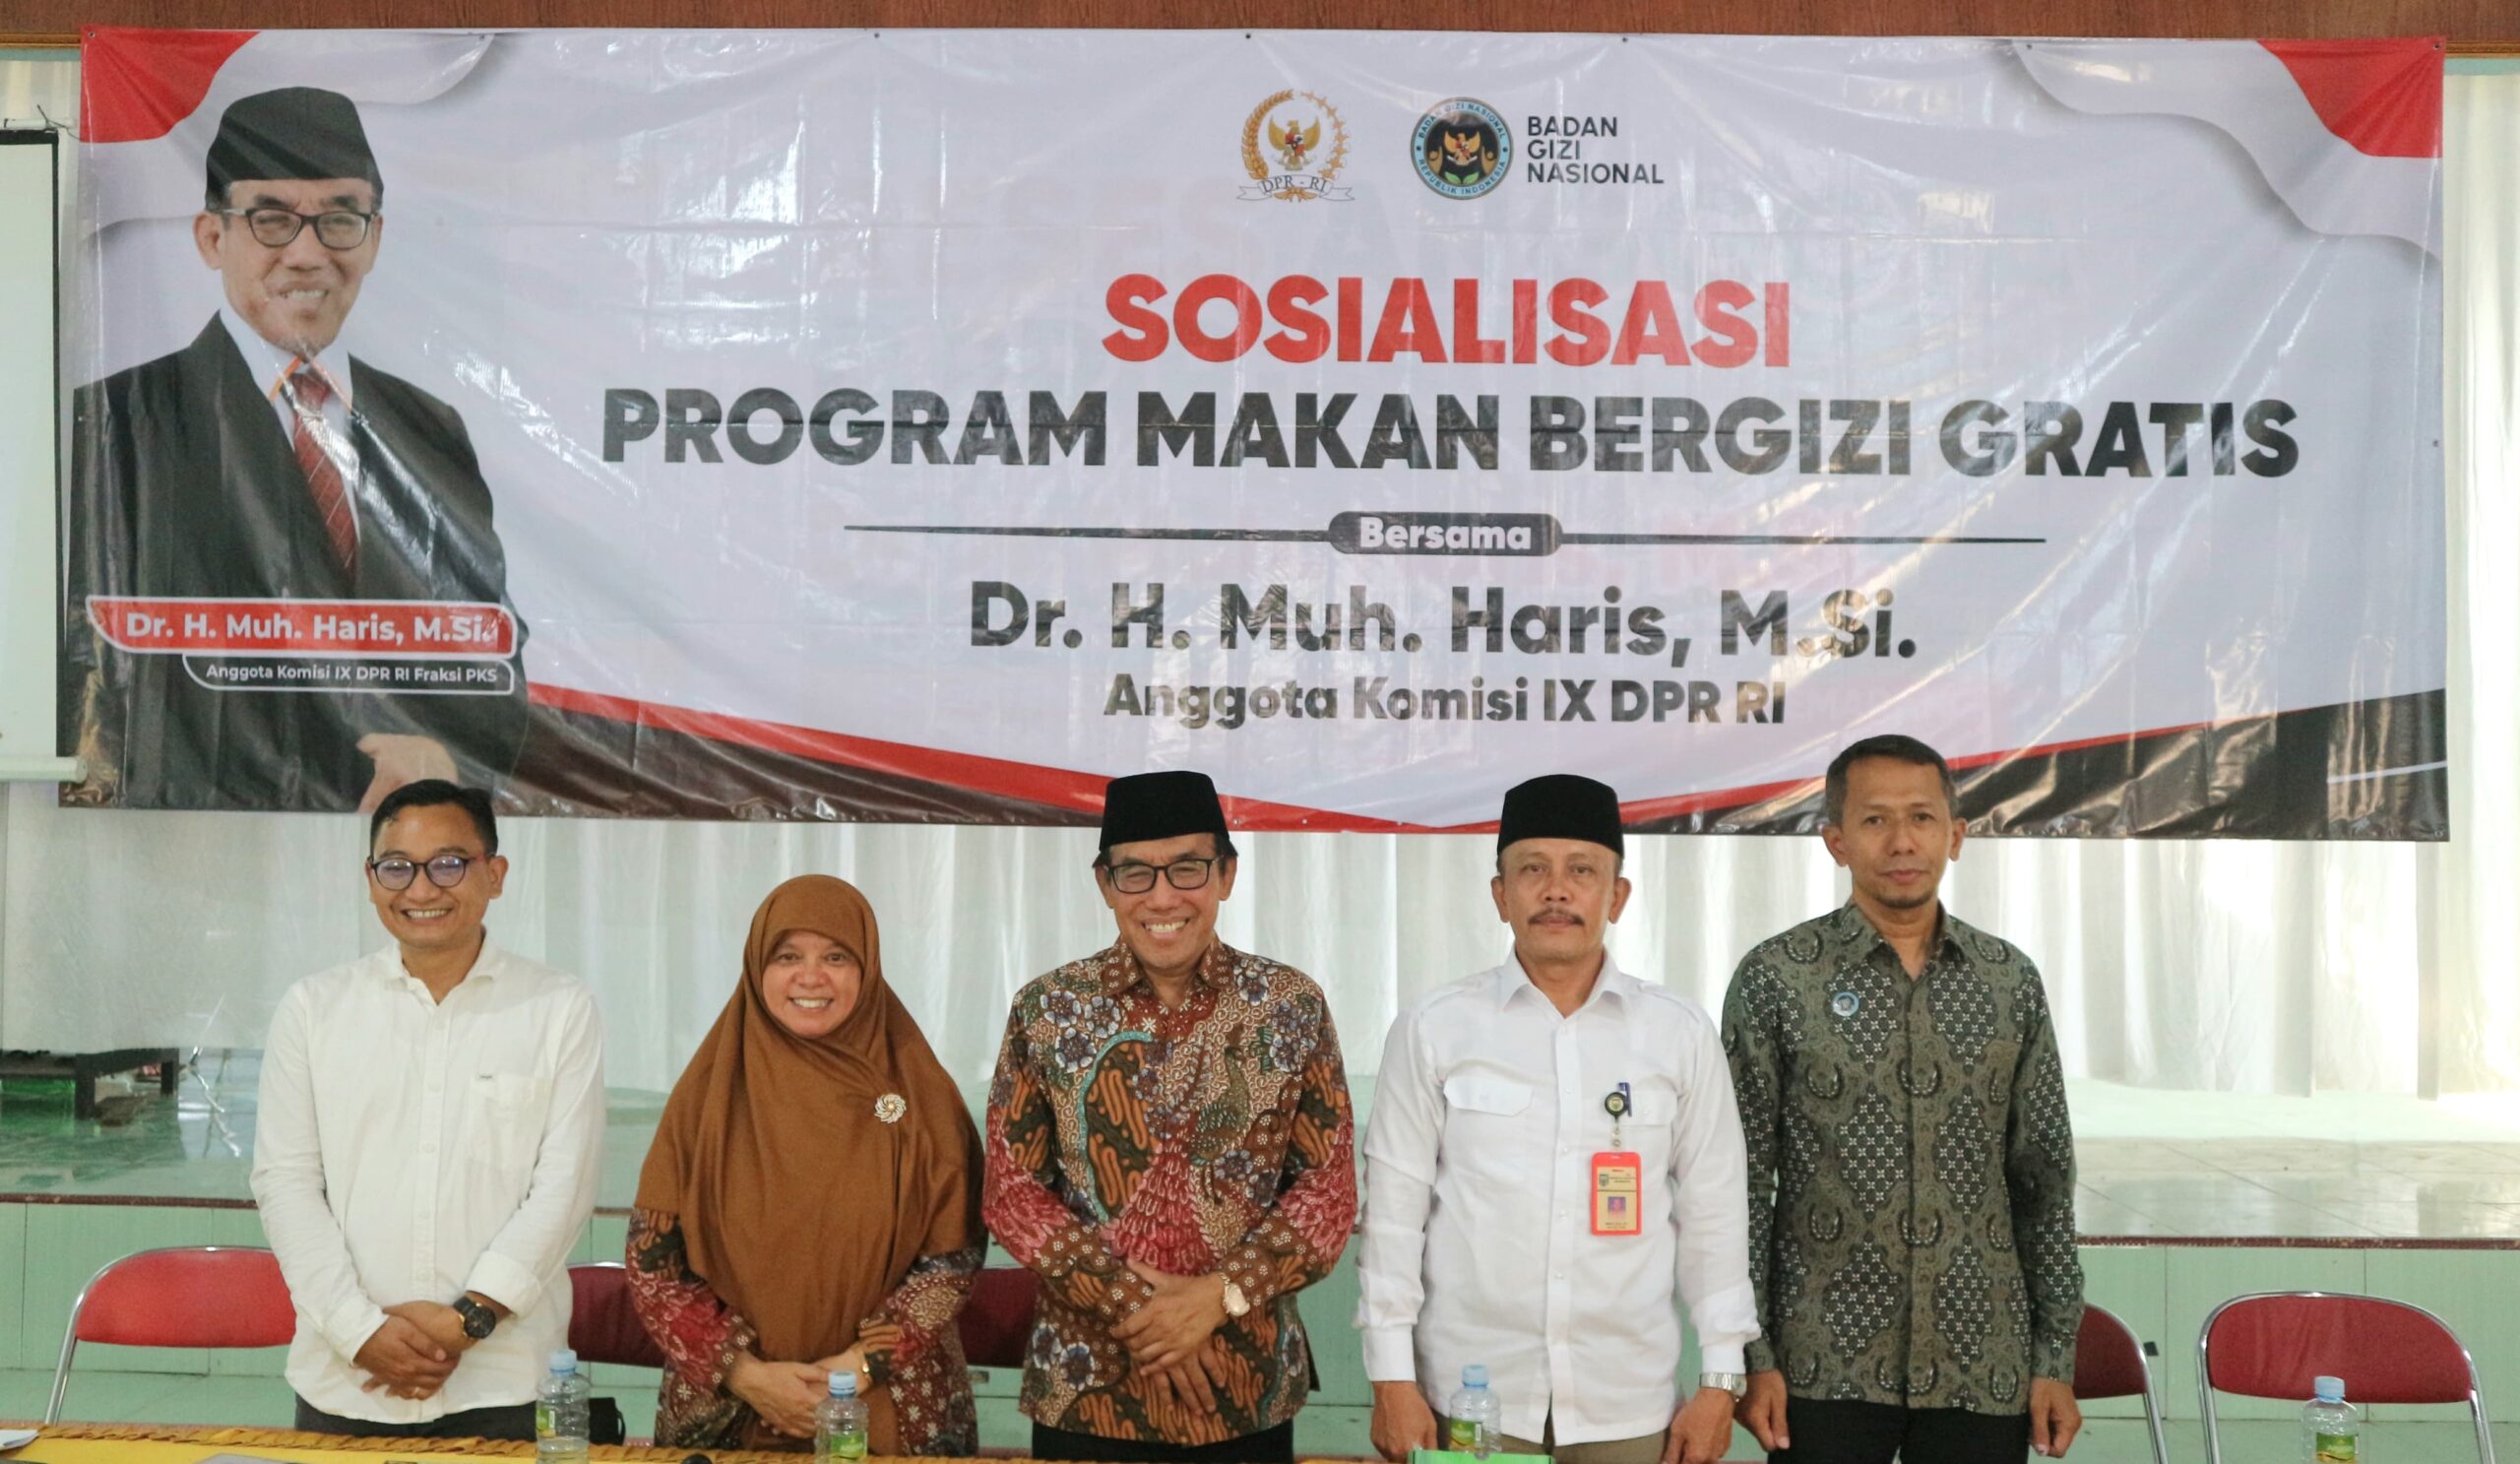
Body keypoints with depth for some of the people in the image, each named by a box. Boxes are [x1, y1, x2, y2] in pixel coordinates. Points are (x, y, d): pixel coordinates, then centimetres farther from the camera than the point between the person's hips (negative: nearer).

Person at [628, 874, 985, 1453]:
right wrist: (743, 1373, -13)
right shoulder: (711, 1093, -2)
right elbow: (653, 1259, -3)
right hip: (726, 1417, 0)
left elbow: (953, 1256, -4)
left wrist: (864, 1364, -14)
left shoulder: (918, 1094, -3)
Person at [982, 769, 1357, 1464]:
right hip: (1085, 1387, 0)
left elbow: (1331, 1189, -1)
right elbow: (1010, 1192, -1)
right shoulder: (1047, 1010, -2)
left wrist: (1219, 1294, -13)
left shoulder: (1293, 1007, -2)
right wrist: (1131, 1305, -11)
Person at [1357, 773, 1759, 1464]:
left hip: (1629, 1405, 1)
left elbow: (1712, 1213, 5)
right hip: (1468, 1400, -1)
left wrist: (1720, 1380, 4)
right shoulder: (1432, 1029, -3)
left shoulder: (1682, 1034, 1)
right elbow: (1394, 1208, -1)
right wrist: (1392, 1380, -3)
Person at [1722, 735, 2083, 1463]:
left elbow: (2045, 1182, 9)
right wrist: (1749, 1357, -6)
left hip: (1983, 1370, 3)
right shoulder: (1776, 979, -3)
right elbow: (1741, 1182, -3)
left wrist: (2057, 1357, 6)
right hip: (1826, 1368, -2)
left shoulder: (2011, 981, 6)